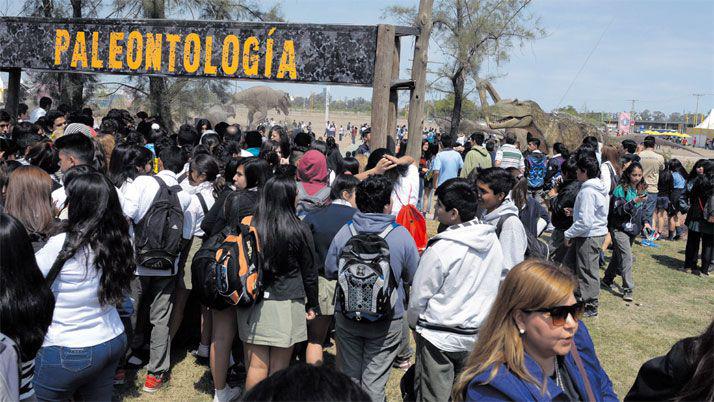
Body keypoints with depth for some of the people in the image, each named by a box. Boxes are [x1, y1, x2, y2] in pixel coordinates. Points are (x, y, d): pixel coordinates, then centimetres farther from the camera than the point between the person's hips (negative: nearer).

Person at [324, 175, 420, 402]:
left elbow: (329, 272, 1)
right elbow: (413, 278, -2)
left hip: (346, 315, 2)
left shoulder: (344, 232, -10)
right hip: (386, 322, -2)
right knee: (374, 382, 9)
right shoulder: (401, 235, -14)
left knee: (349, 376, 19)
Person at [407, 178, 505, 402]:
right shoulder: (492, 240, -4)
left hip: (439, 338, -6)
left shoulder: (441, 249, -22)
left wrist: (414, 322, 7)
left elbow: (419, 296, -12)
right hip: (478, 336, 6)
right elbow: (497, 284, 8)